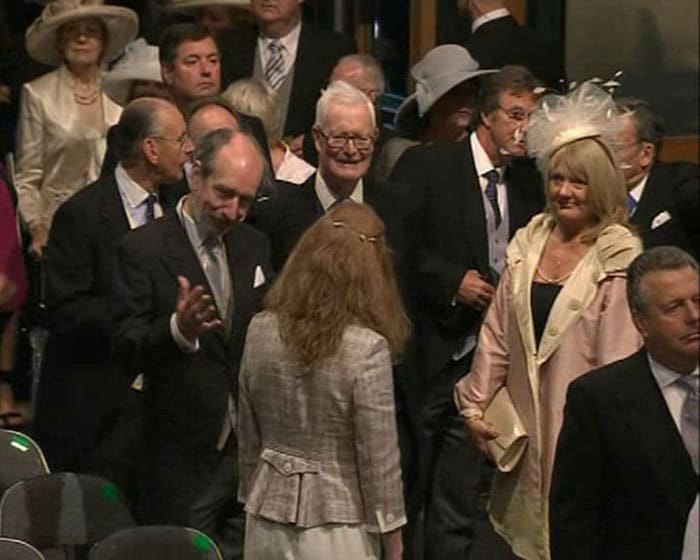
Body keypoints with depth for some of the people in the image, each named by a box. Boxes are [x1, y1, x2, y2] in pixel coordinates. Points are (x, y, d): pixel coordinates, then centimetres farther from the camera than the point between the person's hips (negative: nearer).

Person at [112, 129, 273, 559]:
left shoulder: (255, 246, 11)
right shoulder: (143, 249, -9)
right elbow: (127, 350, -15)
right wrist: (178, 330, -33)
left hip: (252, 447, 5)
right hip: (185, 458, -5)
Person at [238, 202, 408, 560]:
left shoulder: (261, 331, -5)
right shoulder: (366, 349, -19)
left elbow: (248, 435, 6)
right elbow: (379, 459, -13)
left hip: (269, 516, 5)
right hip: (336, 526, -4)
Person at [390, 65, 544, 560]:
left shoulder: (528, 184, 9)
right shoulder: (426, 165, -5)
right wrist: (452, 280, -15)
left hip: (487, 360, 4)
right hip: (427, 352, -4)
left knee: (460, 501, 4)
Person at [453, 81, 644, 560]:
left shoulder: (618, 258, -8)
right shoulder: (530, 242, 8)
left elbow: (619, 358, -10)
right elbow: (497, 334, 10)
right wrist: (474, 406, 6)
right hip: (522, 421, 5)